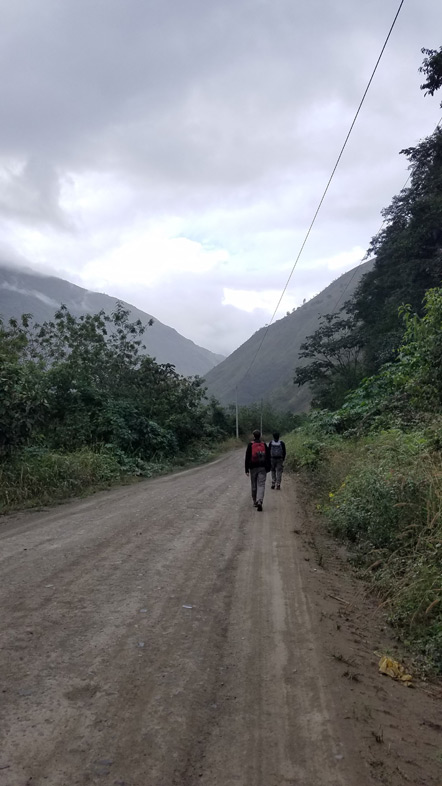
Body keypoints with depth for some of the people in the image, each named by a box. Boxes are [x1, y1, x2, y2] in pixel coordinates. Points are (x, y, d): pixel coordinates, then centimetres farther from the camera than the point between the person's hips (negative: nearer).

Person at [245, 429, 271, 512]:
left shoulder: (250, 445, -4)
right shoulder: (264, 445, 3)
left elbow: (247, 458, -5)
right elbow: (268, 457, 8)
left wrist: (246, 469, -1)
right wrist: (268, 468, 16)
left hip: (253, 468, -1)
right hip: (262, 468, 1)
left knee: (254, 486, 12)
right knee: (261, 485, -3)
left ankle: (255, 502, 23)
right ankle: (259, 502, -20)